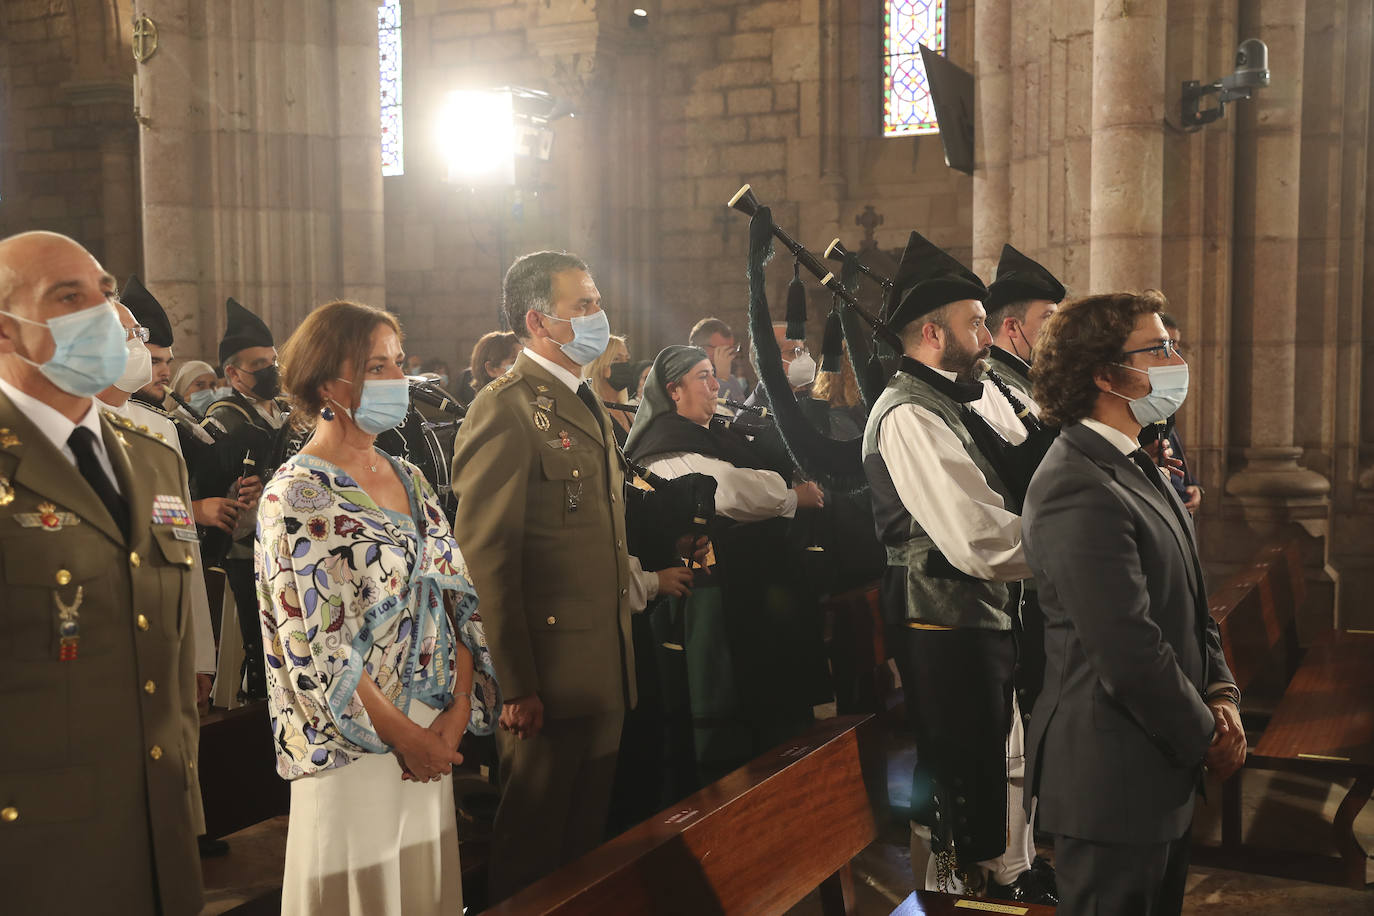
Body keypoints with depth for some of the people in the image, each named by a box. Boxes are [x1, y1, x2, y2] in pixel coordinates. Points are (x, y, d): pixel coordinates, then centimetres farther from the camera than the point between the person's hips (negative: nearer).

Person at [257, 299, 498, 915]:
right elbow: (315, 653, -17)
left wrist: (457, 713, -6)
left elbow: (458, 599, 6)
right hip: (354, 753, -6)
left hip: (434, 742, 6)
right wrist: (405, 737, -12)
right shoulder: (297, 498, -13)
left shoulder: (409, 480, 8)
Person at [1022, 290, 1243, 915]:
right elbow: (1130, 654, -25)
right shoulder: (1078, 491, -24)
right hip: (1112, 780, -10)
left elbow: (1189, 600, 16)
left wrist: (1220, 692, 2)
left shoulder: (1137, 466, 11)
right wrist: (1206, 738, -12)